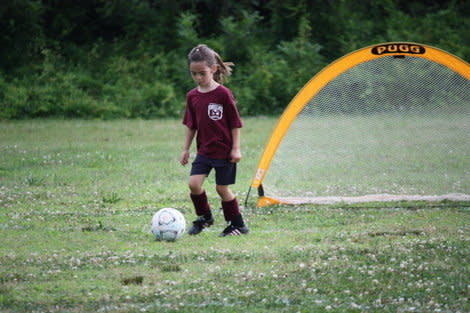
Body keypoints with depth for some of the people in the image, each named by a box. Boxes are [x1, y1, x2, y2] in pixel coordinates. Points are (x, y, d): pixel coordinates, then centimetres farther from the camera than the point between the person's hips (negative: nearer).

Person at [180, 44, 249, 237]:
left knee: (222, 188, 1)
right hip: (204, 151, 5)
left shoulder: (223, 94, -12)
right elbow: (190, 125, 13)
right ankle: (204, 217, 14)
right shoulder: (192, 96, 3)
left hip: (224, 150, -4)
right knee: (194, 183, -10)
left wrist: (236, 148, -10)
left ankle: (238, 224, 19)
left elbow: (235, 123, -8)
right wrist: (186, 149, 10)